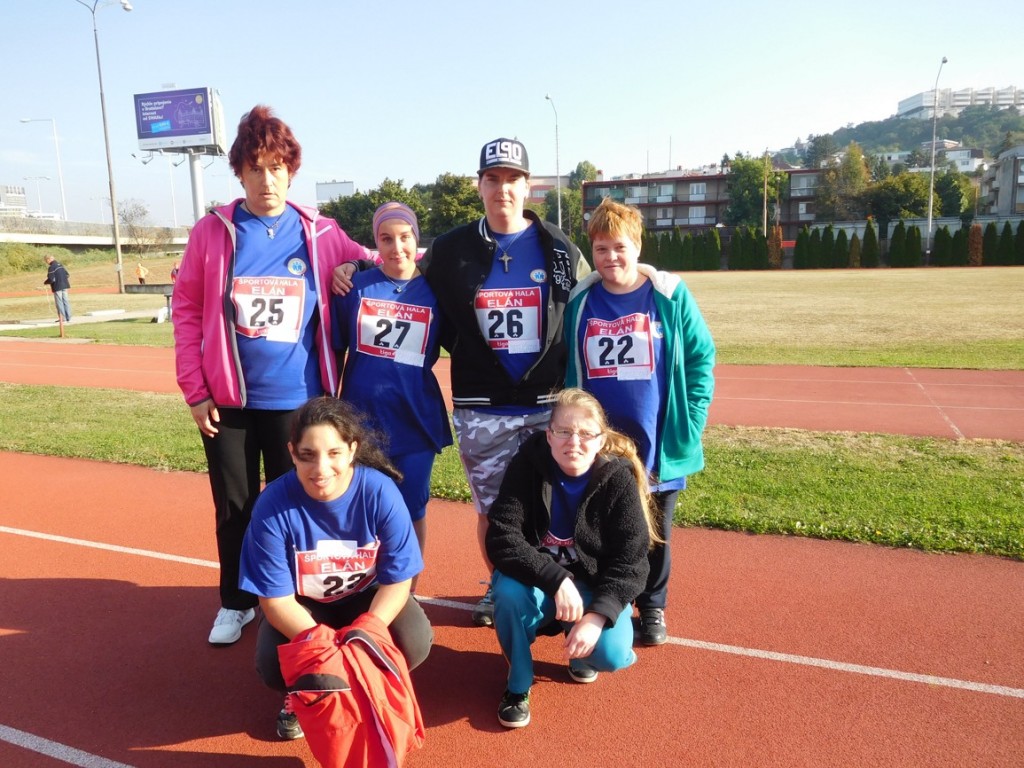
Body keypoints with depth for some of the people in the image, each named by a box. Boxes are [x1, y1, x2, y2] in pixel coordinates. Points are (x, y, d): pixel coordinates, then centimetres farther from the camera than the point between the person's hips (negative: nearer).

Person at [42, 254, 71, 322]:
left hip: (57, 287, -7)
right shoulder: (60, 265, 9)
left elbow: (51, 279, -17)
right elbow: (67, 275, 15)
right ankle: (68, 317, 13)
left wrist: (45, 282, 0)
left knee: (59, 302, 0)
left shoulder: (51, 268, -15)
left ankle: (62, 318, 2)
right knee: (65, 301, 11)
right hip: (64, 286, 7)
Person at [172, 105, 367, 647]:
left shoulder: (320, 234, -2)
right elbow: (186, 308, 1)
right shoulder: (212, 232, -1)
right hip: (227, 400, 1)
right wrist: (194, 390, -3)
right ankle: (235, 603, 33)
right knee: (234, 507, 13)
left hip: (297, 399, 0)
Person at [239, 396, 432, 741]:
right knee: (274, 665, -28)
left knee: (414, 643, -26)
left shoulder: (380, 492, -26)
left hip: (367, 597, 1)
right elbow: (275, 599, -21)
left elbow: (397, 580, -18)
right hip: (302, 606, 0)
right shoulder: (273, 505, -26)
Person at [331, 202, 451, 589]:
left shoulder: (434, 291, -2)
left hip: (415, 420, 0)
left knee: (411, 510, 11)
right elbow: (335, 351, 4)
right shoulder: (354, 287, -1)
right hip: (362, 418, 0)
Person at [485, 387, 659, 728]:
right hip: (538, 581, 0)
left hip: (597, 586, 0)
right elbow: (501, 539, -25)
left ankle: (580, 651, 15)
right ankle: (518, 683, -3)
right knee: (509, 591, -32)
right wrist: (557, 581, -36)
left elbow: (630, 561, -17)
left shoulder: (619, 478, -17)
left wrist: (598, 614, -32)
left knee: (611, 654, -25)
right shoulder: (529, 464, -17)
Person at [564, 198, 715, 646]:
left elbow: (701, 357, -4)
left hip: (657, 444, -1)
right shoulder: (579, 302, 0)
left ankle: (652, 609, 35)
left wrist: (689, 422, -9)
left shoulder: (669, 296, -7)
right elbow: (566, 368, 8)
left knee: (654, 531, 14)